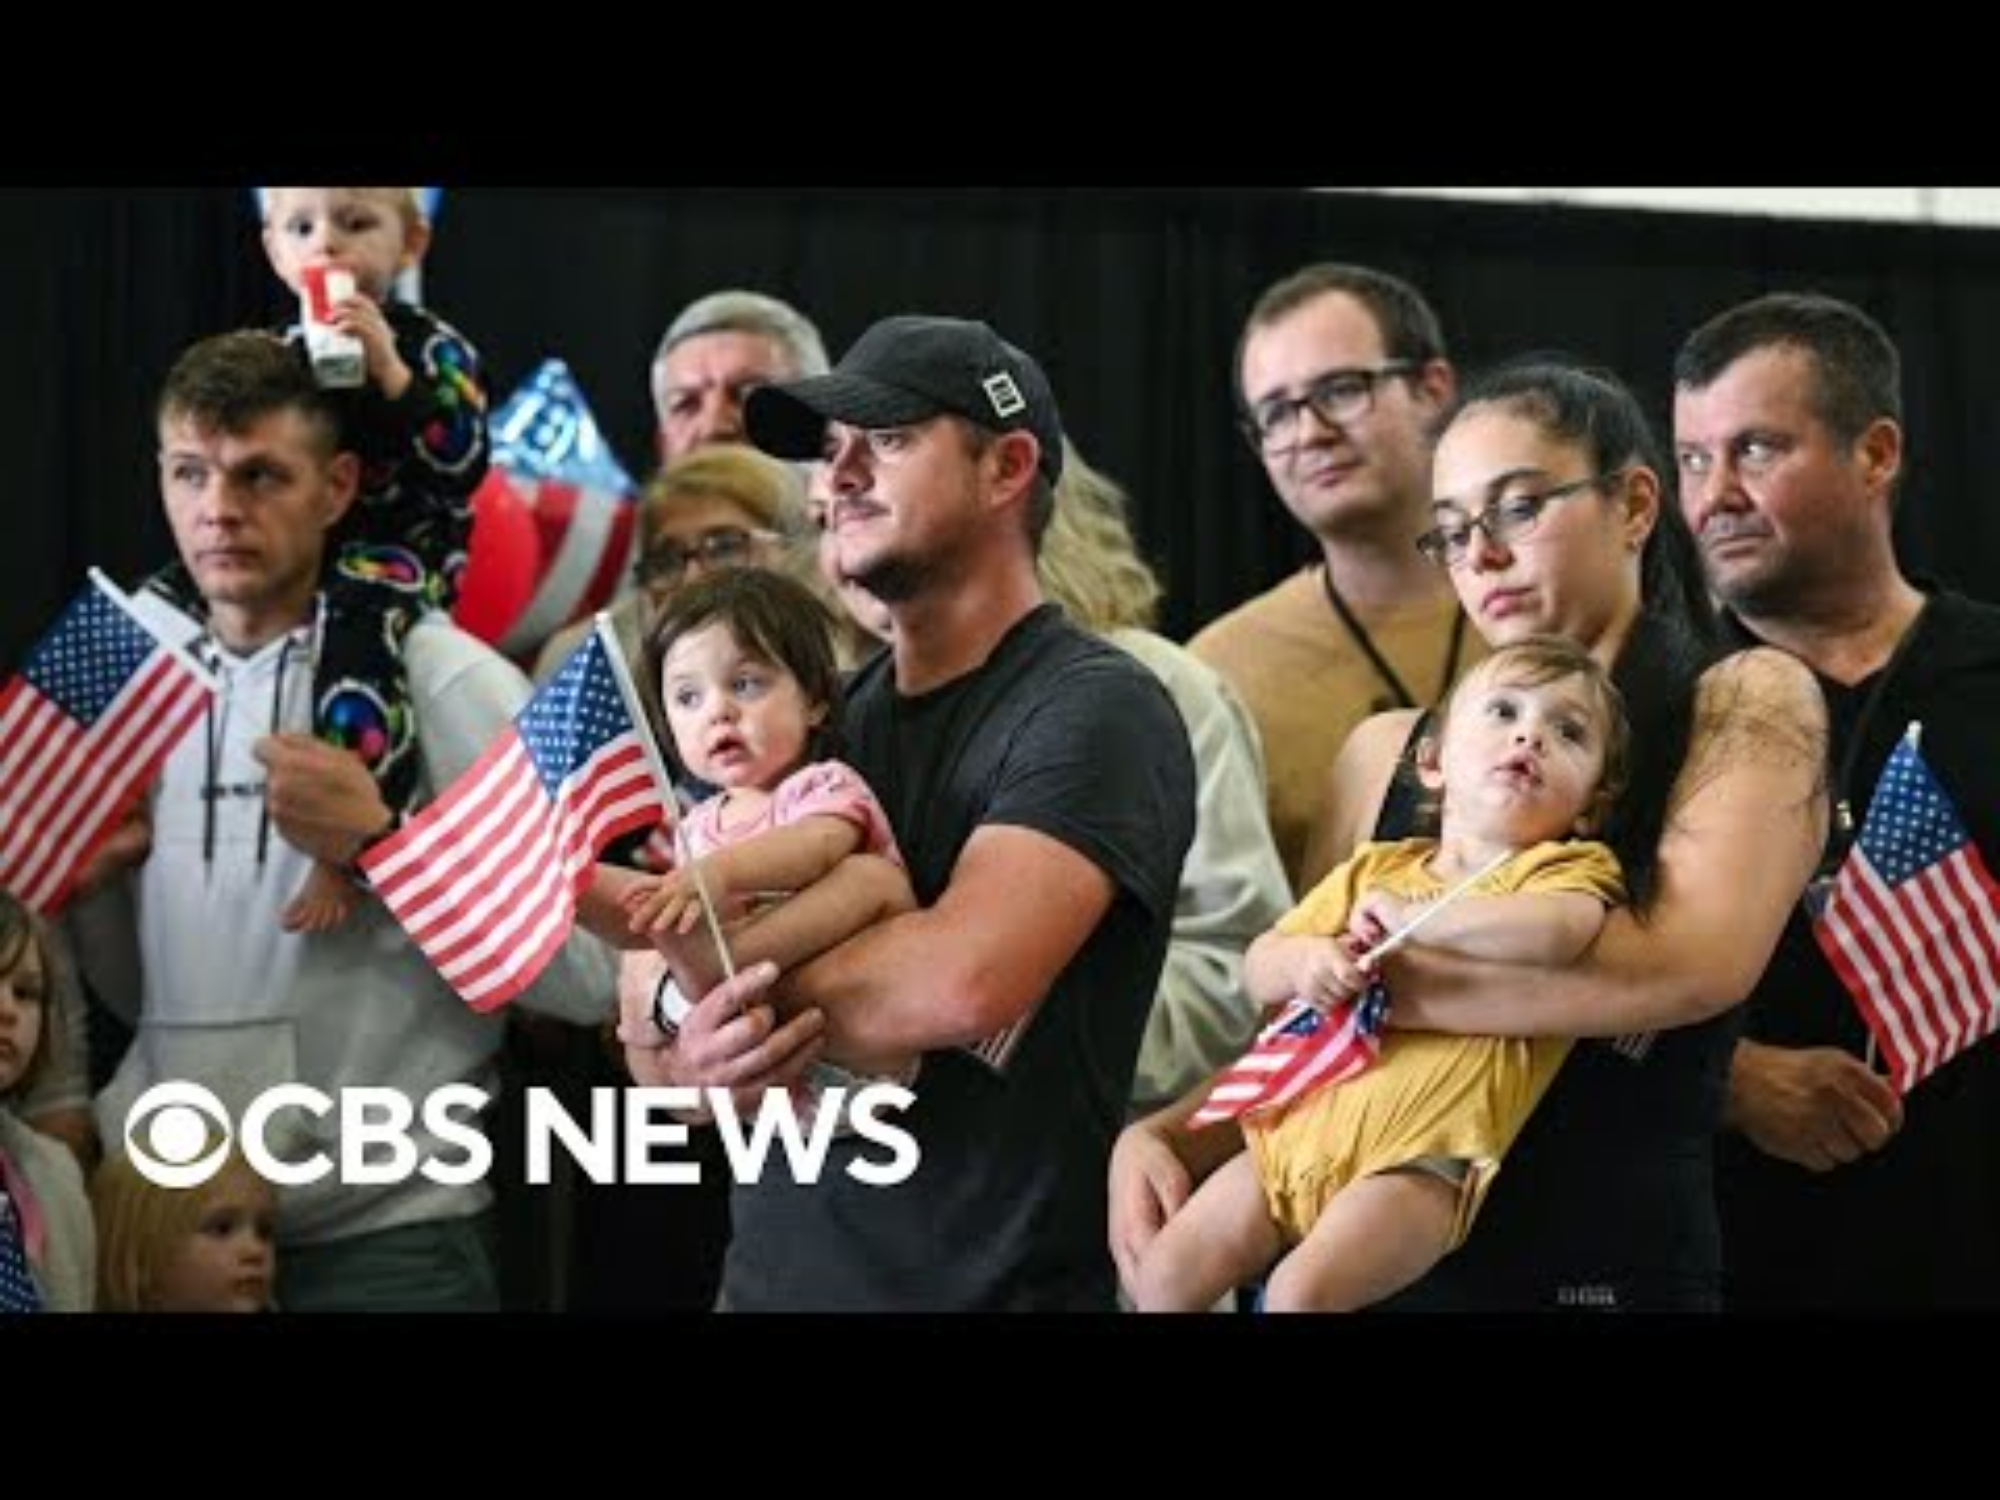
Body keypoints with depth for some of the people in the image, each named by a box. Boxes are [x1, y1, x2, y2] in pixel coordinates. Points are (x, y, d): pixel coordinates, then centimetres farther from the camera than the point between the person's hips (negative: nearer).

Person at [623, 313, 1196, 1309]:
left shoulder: (1095, 709, -11)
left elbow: (962, 981, -27)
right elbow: (650, 1033, 8)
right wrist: (680, 1059, -16)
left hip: (998, 1283, -6)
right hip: (770, 1276, 6)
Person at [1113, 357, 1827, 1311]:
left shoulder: (1746, 701, -2)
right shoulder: (1388, 755, 7)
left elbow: (1699, 960, -19)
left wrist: (1379, 988, -17)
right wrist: (1161, 1139, -6)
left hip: (1612, 1267, -3)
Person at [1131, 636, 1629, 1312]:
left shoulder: (1567, 870, -1)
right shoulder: (1376, 868, 17)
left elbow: (1554, 932, -26)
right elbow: (1259, 967, 18)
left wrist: (1409, 915, -14)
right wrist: (1306, 961, -8)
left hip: (1418, 1161, -6)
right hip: (1294, 1134, 6)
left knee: (1302, 1288, -27)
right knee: (1166, 1273, -2)